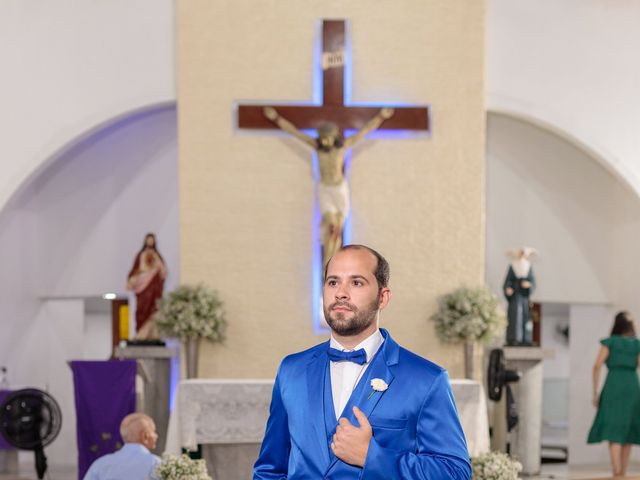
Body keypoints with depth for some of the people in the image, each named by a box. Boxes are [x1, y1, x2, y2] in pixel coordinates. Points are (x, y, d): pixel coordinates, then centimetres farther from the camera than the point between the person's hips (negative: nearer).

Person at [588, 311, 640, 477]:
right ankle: (623, 475, 18)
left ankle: (616, 474, -20)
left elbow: (597, 366, -3)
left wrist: (595, 393, 1)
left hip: (613, 387, -2)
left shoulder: (609, 342, 6)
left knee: (613, 433, -7)